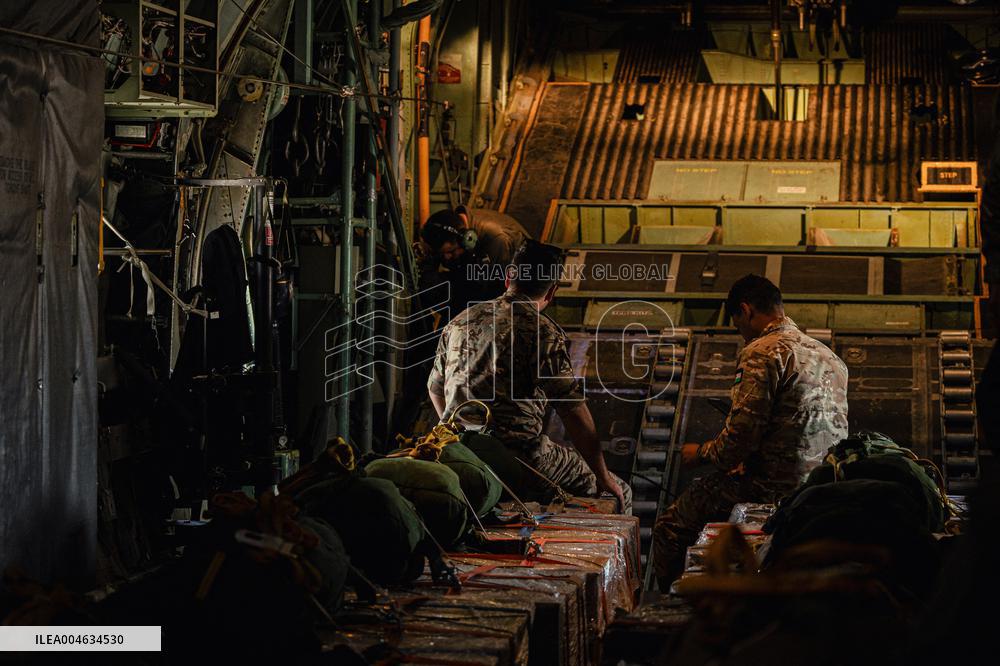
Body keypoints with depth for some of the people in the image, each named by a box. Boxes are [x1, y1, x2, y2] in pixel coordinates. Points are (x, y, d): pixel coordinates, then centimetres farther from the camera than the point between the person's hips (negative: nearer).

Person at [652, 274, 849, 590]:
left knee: (669, 527, 3)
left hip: (778, 488, -9)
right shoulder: (830, 356, 14)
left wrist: (701, 453, 2)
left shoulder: (761, 353, -13)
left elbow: (740, 438, -18)